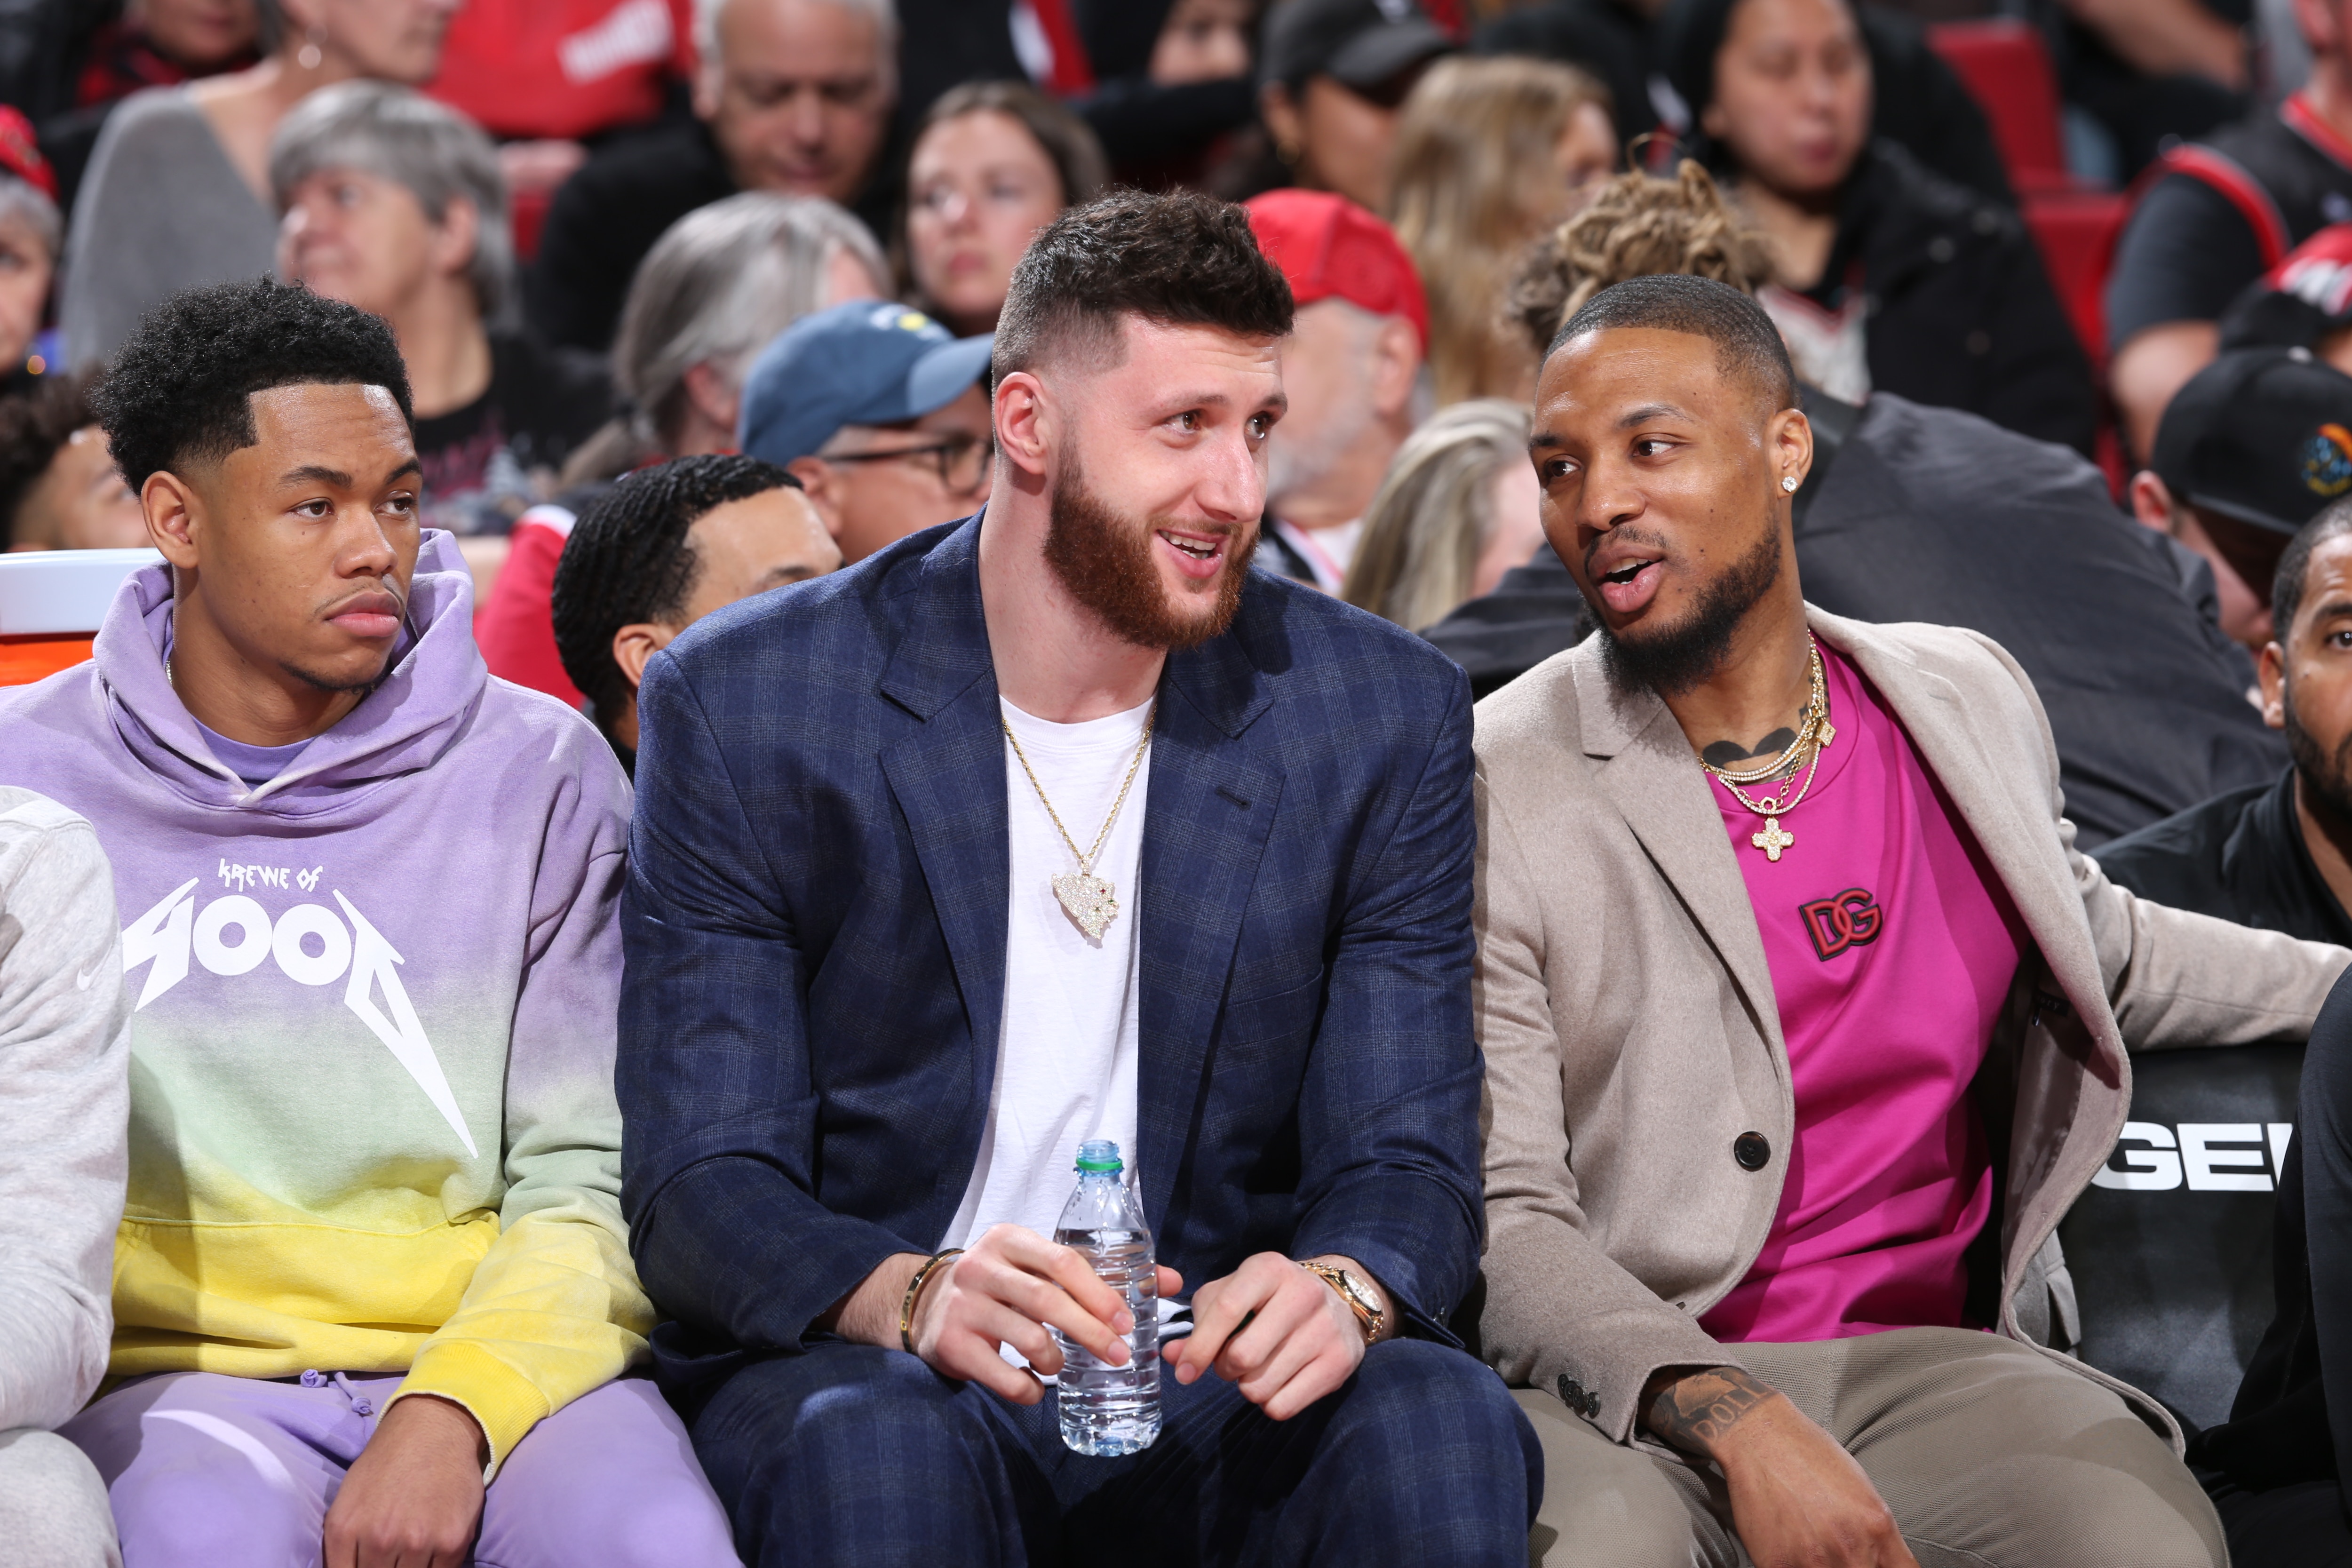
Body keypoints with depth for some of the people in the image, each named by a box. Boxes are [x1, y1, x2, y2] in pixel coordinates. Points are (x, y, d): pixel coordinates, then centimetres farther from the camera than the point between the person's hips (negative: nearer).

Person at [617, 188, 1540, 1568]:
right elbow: (704, 1185, -6)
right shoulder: (741, 706, -2)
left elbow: (1411, 1160, 2)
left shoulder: (1382, 717, 5)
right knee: (879, 1445, -37)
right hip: (853, 1367, -2)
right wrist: (909, 1295, -29)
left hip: (1216, 1391, 2)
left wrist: (1342, 1286, -24)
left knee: (1444, 1424, -31)